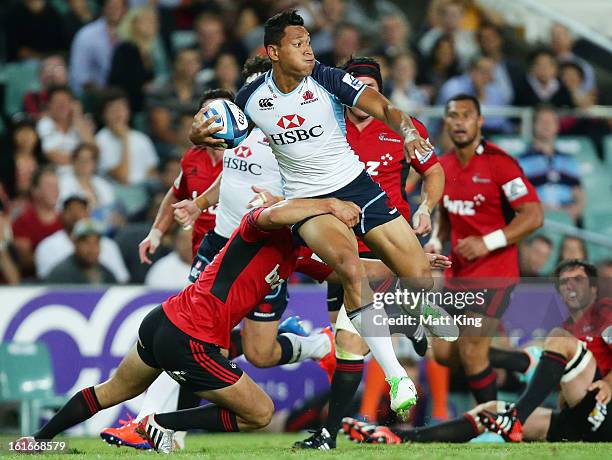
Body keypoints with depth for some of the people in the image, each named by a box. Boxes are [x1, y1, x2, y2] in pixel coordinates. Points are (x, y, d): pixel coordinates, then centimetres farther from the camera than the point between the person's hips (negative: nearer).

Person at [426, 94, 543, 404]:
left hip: (494, 272, -7)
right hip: (457, 273, 7)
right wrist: (436, 241, 3)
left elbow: (533, 215, -17)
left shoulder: (499, 163, -14)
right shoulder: (443, 166, 7)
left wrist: (487, 242, -24)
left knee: (471, 353, -12)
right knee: (444, 353, 8)